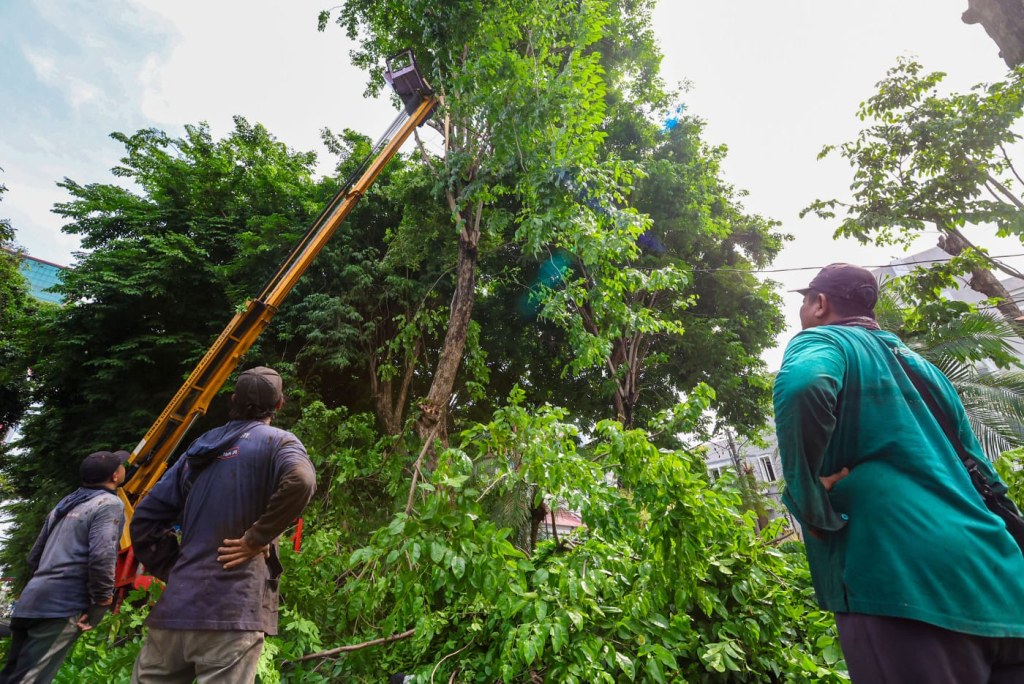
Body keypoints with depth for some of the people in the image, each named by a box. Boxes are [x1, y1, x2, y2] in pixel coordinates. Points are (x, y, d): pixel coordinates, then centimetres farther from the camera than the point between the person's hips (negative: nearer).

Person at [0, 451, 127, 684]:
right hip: (63, 607, -9)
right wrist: (101, 603, -11)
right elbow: (102, 556, -20)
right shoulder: (109, 503, -8)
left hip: (31, 601, 9)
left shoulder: (65, 504, 20)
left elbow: (34, 557, 26)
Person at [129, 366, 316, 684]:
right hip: (231, 609, -6)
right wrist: (256, 538, -15)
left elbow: (145, 518, 15)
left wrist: (175, 571, 15)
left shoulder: (199, 449, 15)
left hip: (175, 606, 6)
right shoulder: (277, 441, -4)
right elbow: (300, 480, -27)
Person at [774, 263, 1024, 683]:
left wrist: (808, 497, -15)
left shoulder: (821, 340, 1)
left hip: (901, 582, -8)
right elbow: (981, 472, 26)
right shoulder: (915, 362, 24)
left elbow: (803, 384, -26)